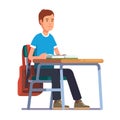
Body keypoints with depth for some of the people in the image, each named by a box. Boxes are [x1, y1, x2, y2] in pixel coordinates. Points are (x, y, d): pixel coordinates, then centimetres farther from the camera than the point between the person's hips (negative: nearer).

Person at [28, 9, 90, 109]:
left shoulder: (51, 38, 14)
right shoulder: (37, 38, -4)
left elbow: (58, 54, 14)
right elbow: (30, 57, -9)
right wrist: (40, 57, -29)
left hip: (50, 68, 6)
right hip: (40, 69, -6)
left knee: (69, 72, -18)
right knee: (56, 72, -35)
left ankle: (78, 101, -21)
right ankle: (57, 101, -30)